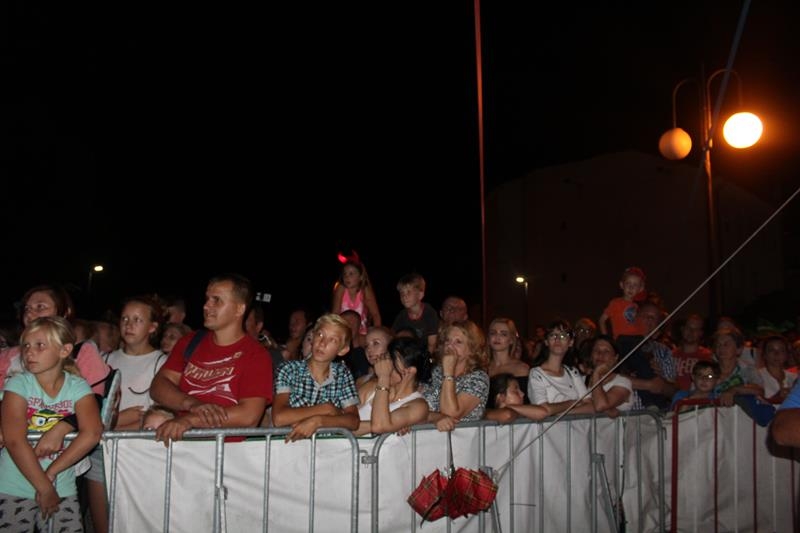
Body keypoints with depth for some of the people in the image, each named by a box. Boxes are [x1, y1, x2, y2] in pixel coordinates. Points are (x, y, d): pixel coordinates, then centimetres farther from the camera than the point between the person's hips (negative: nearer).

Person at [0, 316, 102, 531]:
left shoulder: (78, 387, -3)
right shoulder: (18, 384, -7)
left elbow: (92, 433, -17)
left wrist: (50, 473, -21)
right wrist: (45, 489, -17)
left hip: (62, 491, 1)